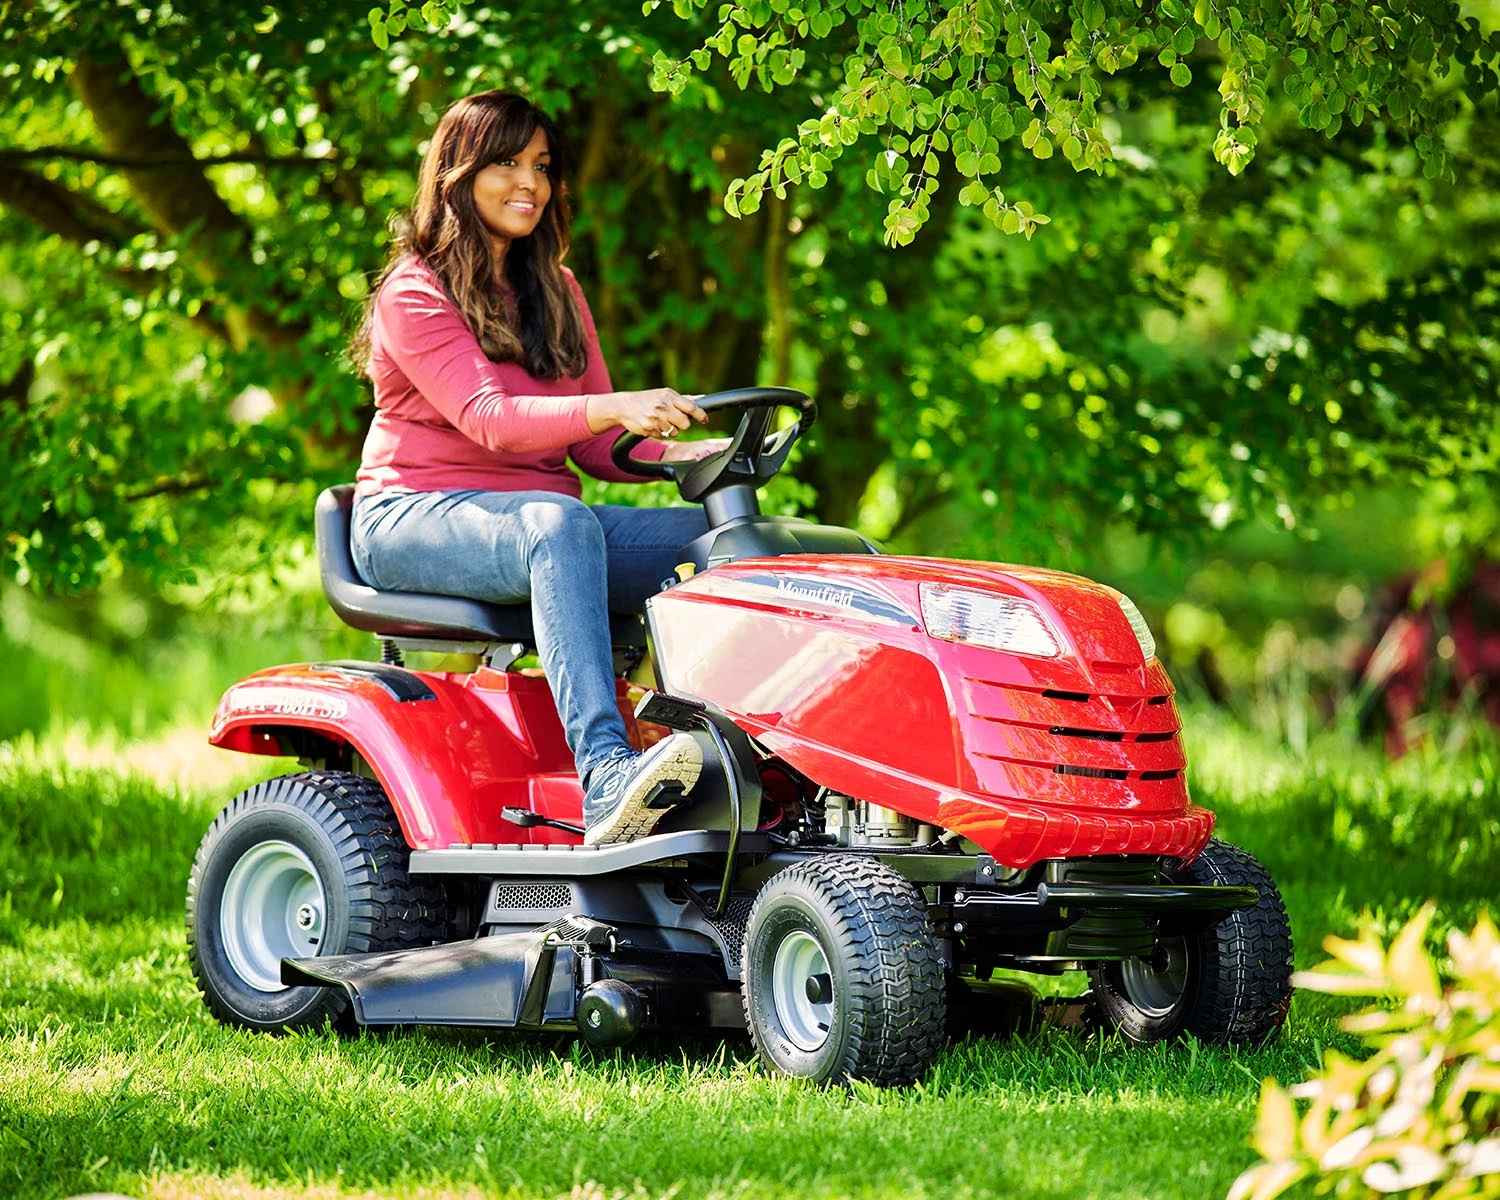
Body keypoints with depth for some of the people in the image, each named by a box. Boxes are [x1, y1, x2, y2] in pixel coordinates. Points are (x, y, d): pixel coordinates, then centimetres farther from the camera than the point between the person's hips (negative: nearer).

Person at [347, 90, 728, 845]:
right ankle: (606, 779, -54)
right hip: (414, 520, -6)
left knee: (715, 536, -21)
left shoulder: (555, 292, 19)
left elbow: (595, 445, 13)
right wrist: (613, 408, -36)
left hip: (539, 520, 6)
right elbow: (487, 419, -20)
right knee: (560, 525, -39)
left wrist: (683, 455, -9)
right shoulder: (414, 294, -3)